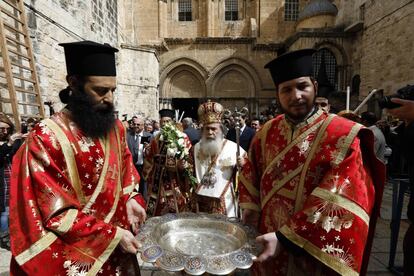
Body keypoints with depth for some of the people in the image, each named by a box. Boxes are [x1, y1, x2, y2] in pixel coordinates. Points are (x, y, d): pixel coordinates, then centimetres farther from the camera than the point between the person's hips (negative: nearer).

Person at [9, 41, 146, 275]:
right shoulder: (46, 138, -20)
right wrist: (112, 235, -21)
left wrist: (131, 200, -7)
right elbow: (55, 213, -19)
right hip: (76, 257, -5)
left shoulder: (115, 127, -2)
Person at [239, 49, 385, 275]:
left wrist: (284, 237, -25)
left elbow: (338, 202, -23)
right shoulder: (266, 133, -2)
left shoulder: (344, 136, -16)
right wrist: (250, 214, -4)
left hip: (313, 256, -4)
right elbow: (249, 178, 8)